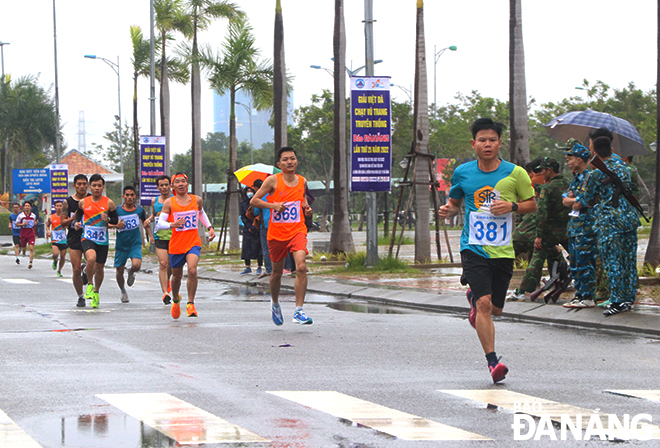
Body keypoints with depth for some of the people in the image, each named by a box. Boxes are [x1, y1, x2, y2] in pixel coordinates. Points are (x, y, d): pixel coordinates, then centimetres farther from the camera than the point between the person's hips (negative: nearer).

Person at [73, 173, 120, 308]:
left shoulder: (109, 203, -1)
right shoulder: (83, 202, 2)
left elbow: (116, 221, 4)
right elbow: (77, 217, 16)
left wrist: (108, 220, -17)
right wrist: (76, 223, -5)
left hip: (102, 239, 1)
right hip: (87, 237, -1)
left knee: (99, 267, 9)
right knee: (91, 258, -29)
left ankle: (96, 292, 33)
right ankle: (90, 284, -5)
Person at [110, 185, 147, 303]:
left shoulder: (140, 210, -2)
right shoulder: (117, 210, -9)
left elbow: (145, 222, 18)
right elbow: (108, 224, -1)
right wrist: (116, 225, -21)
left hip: (135, 244, 0)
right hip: (121, 245, 0)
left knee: (136, 265, -25)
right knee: (119, 270, 6)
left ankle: (131, 272, 14)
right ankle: (123, 291, 35)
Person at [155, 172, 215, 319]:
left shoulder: (197, 200, 3)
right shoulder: (169, 203, -5)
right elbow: (159, 224, -11)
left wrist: (209, 227, 14)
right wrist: (172, 224, -29)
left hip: (193, 242, 0)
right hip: (176, 244, 0)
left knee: (192, 270, -24)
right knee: (177, 275, 14)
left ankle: (190, 304, -13)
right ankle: (175, 299, 44)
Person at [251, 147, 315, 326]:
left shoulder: (302, 181, 5)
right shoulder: (273, 180, -6)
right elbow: (254, 201, -3)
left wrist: (306, 208, 6)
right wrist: (273, 205, -17)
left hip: (297, 230, 1)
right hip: (276, 233, -1)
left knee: (301, 267, -20)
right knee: (277, 272, 12)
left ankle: (299, 312, -18)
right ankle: (275, 302, 42)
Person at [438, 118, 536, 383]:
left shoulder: (515, 173, -2)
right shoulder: (462, 173, 2)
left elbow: (532, 204, 7)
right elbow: (455, 202, 17)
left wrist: (512, 206, -12)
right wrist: (448, 211, -6)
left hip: (503, 251, 2)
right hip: (473, 248, -2)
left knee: (496, 309, 13)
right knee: (485, 304, -18)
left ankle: (474, 298, 48)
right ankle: (493, 362, -15)